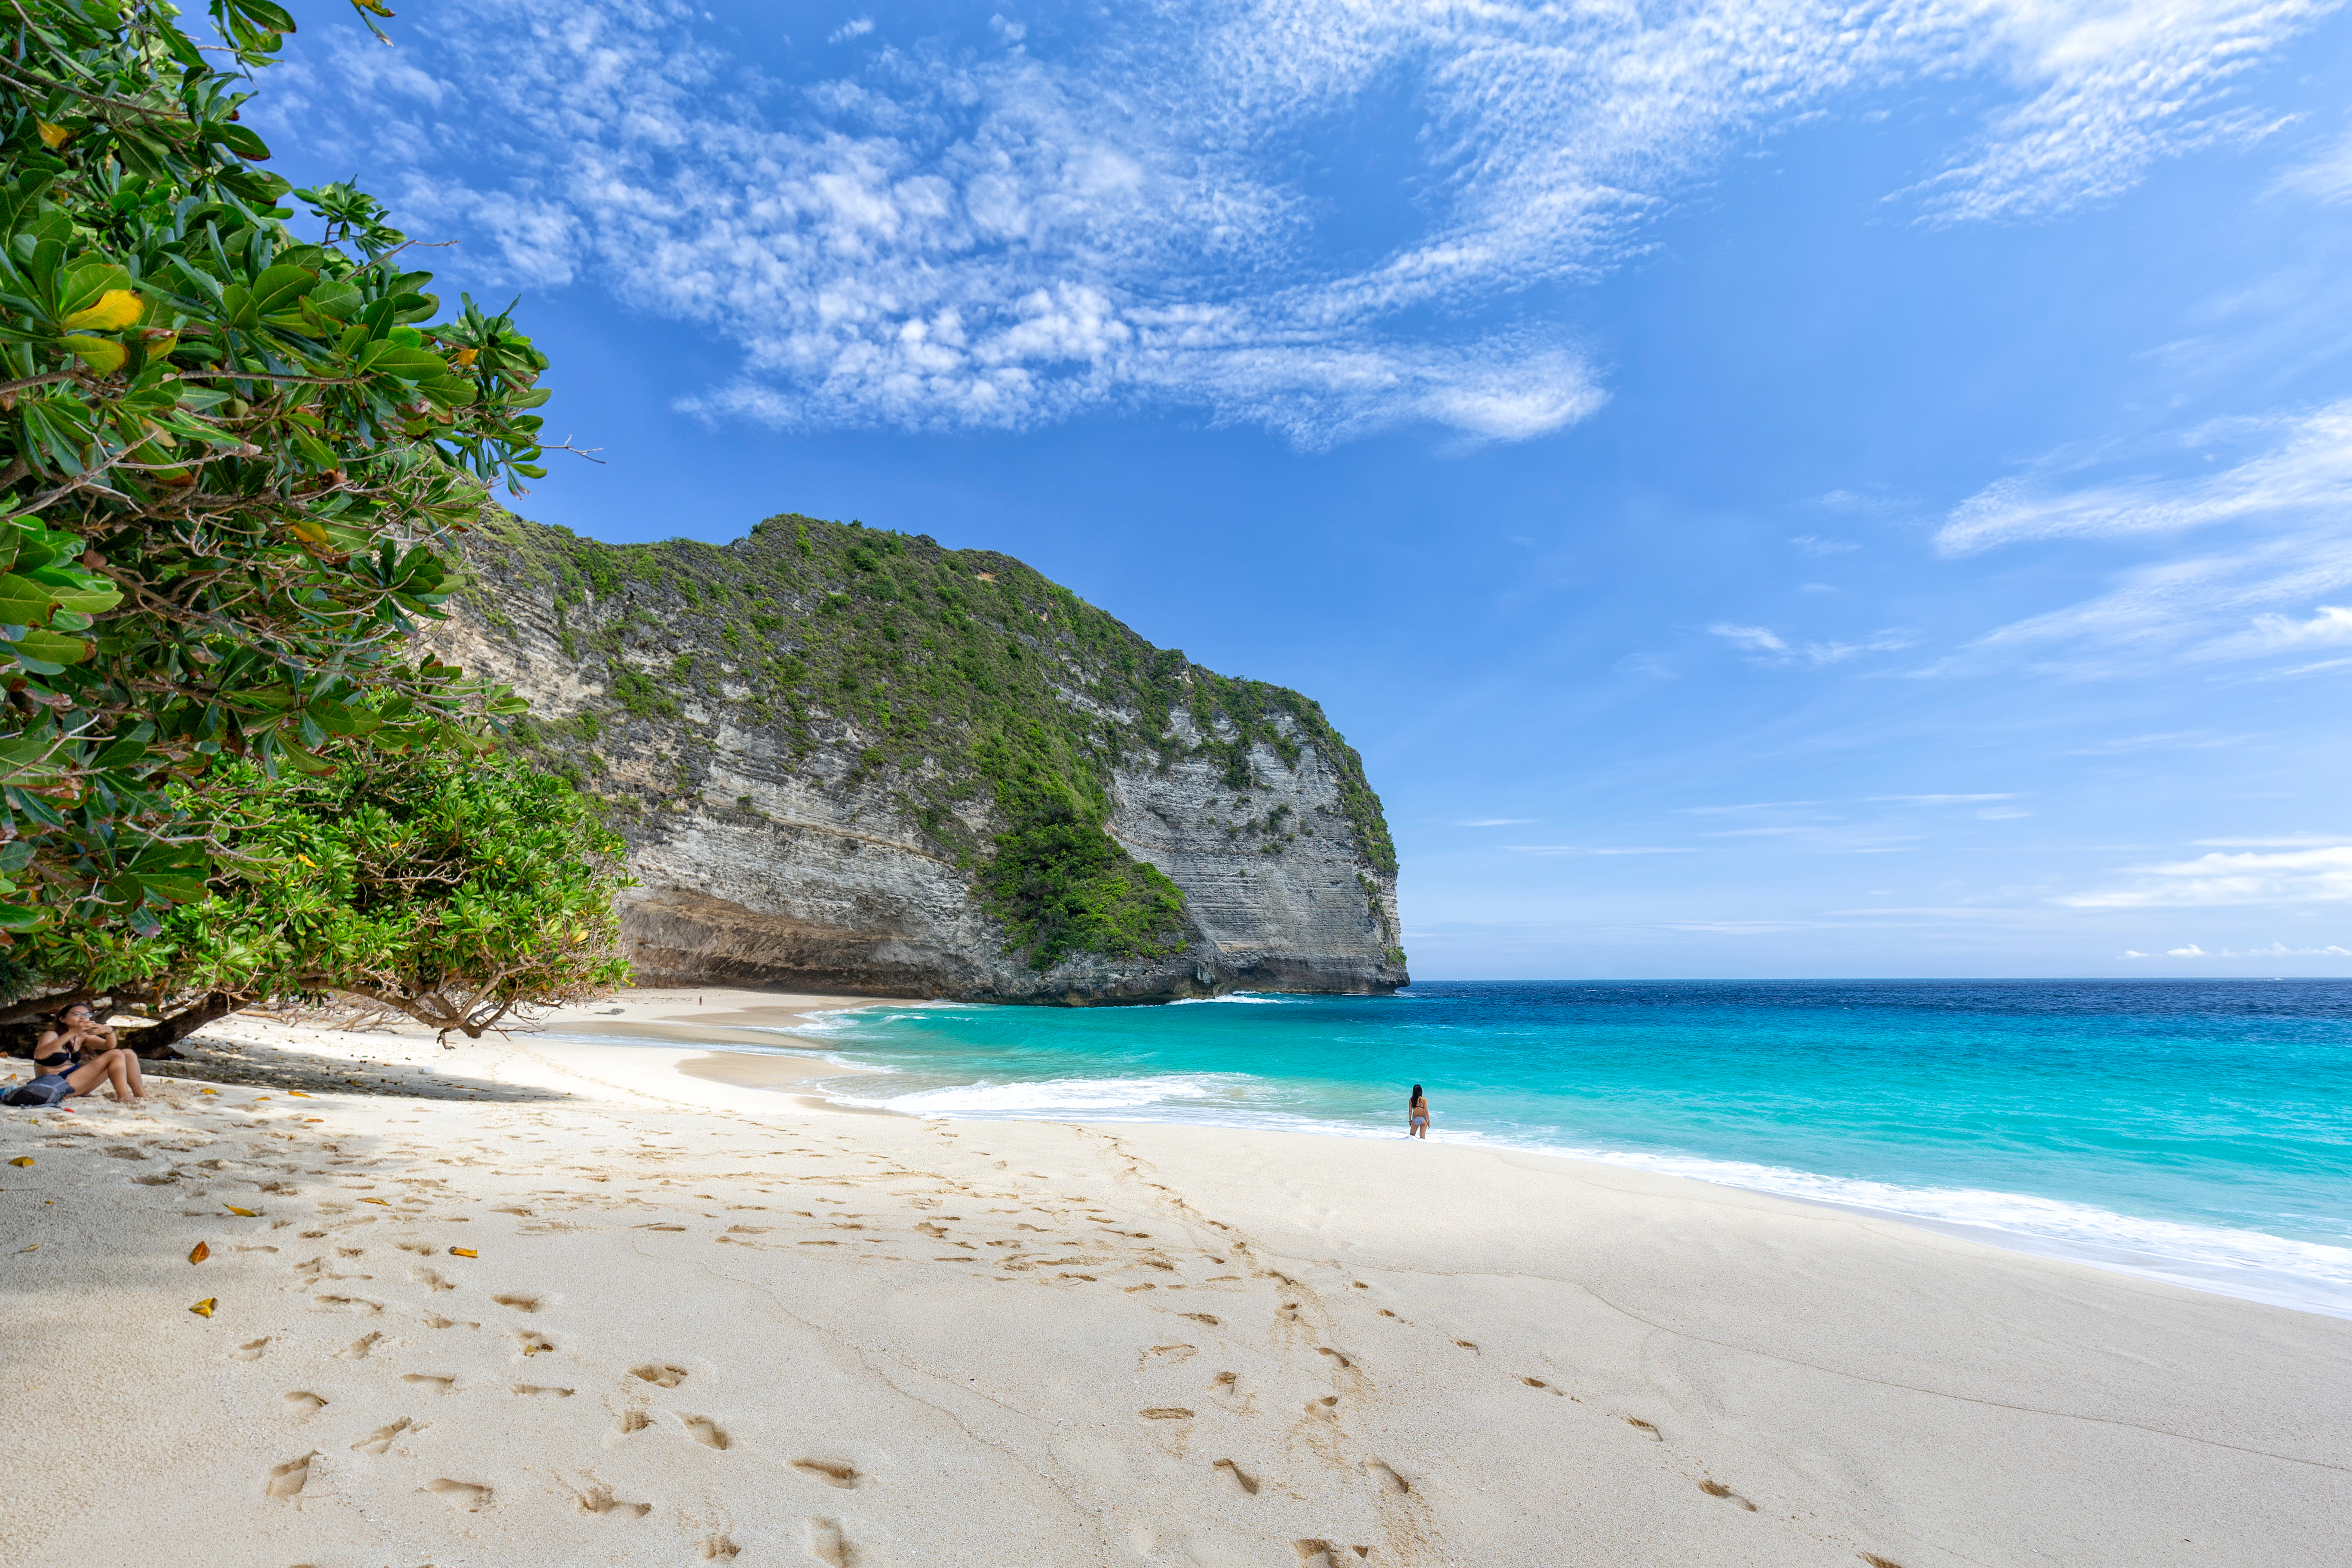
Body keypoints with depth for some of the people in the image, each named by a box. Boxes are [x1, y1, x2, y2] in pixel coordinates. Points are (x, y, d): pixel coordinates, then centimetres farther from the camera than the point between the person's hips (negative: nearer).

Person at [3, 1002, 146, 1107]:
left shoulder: (82, 1037, 11)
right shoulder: (52, 1035, -11)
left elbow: (110, 1046, 1)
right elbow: (39, 1054, -32)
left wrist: (109, 1032, -22)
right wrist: (72, 1033, -43)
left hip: (76, 1080, 8)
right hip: (58, 1085, -8)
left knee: (128, 1055, -2)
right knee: (116, 1056, -19)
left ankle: (142, 1096, -7)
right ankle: (123, 1097, -21)